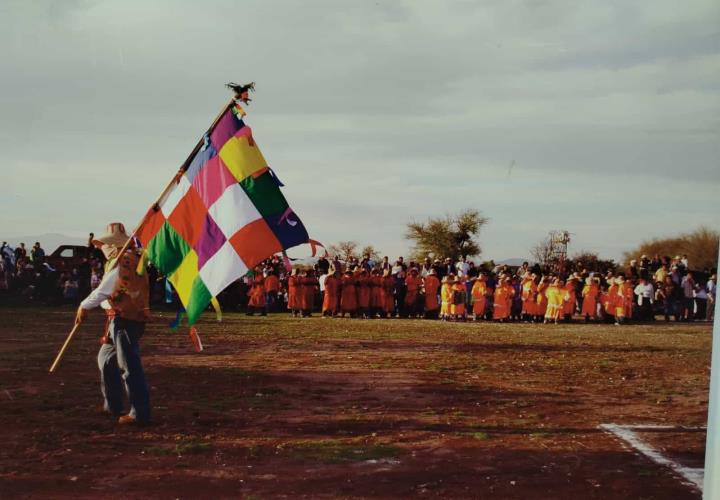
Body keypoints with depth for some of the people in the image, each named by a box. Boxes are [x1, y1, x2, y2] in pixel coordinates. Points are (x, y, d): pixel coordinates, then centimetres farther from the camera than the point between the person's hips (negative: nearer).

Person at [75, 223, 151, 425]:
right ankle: (112, 405, 29)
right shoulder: (132, 258, 17)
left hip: (125, 320, -11)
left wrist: (84, 306, -8)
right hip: (120, 320, 11)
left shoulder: (122, 261, -15)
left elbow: (104, 290, -17)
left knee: (129, 367, -8)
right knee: (106, 359, 21)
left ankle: (140, 413, -6)